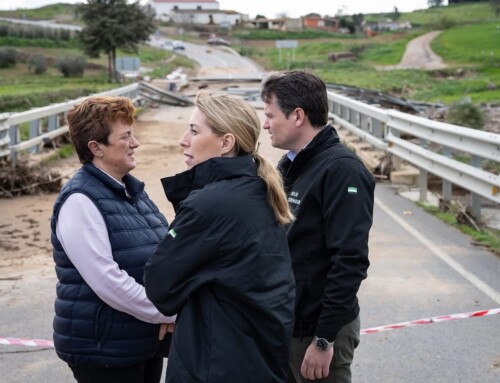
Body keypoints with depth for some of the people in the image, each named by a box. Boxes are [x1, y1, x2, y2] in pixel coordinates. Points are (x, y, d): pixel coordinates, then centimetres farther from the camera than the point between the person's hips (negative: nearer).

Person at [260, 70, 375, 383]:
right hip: (283, 324, 8)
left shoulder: (342, 170, -19)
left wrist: (324, 339, -22)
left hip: (319, 329, -8)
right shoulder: (289, 165, 8)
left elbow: (350, 262, -23)